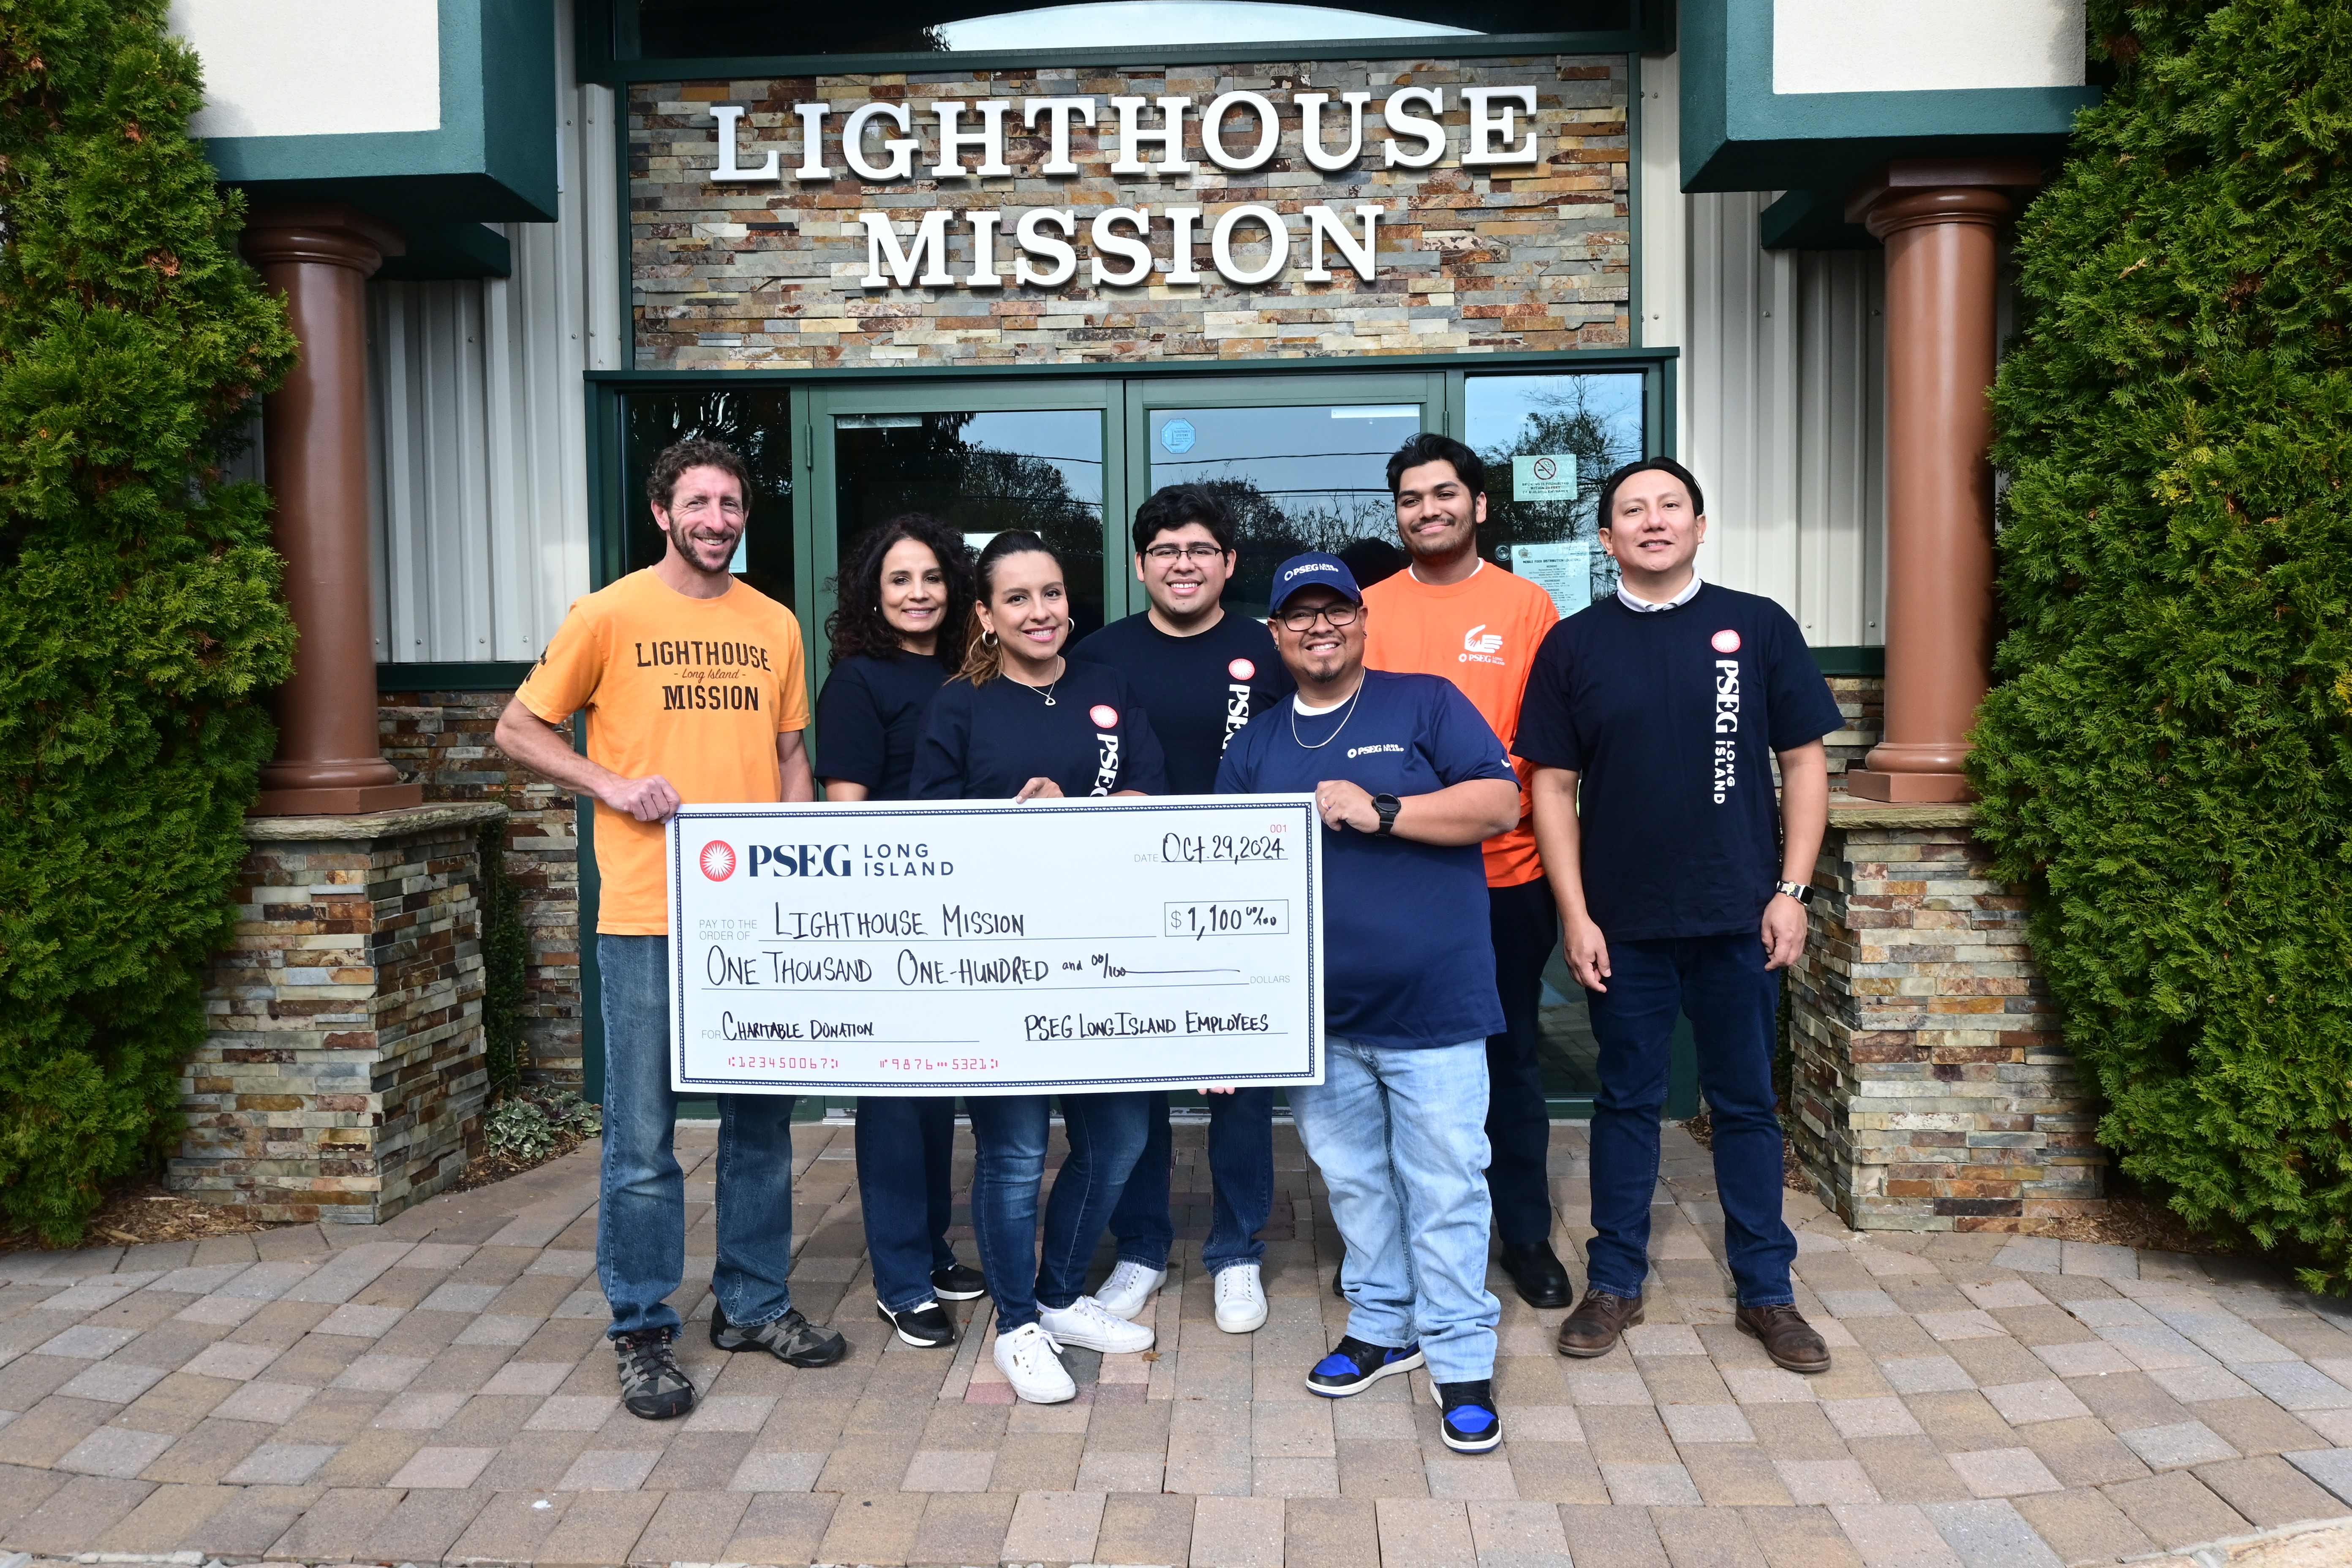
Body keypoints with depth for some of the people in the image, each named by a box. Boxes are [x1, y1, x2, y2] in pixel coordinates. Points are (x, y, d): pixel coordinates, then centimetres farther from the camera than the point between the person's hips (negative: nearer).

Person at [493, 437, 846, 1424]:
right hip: (646, 913, -4)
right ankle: (642, 1332, 17)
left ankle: (753, 1303, 28)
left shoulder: (775, 625, 11)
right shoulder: (611, 614, -1)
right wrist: (614, 785, -10)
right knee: (643, 1135, 2)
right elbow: (518, 730, 4)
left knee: (762, 1118, 13)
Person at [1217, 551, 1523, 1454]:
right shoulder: (1255, 745, 12)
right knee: (1354, 1183, 16)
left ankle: (1461, 1361, 14)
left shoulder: (1425, 704, 0)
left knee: (1444, 1189, 1)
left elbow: (1500, 803, -10)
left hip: (1433, 1007, -4)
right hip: (1318, 1016, 5)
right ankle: (1383, 1328, 33)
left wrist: (1379, 811, -18)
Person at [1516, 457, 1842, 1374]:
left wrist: (1791, 893, -4)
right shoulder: (1575, 644, 1)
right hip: (1623, 922, 0)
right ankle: (1615, 1283, 24)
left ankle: (1766, 1291, 24)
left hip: (1740, 918, 0)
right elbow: (1554, 786, 1)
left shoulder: (1759, 627, 1)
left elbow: (1804, 760, 3)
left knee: (1746, 1104, 11)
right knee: (1627, 1101, 11)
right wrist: (1575, 916, -5)